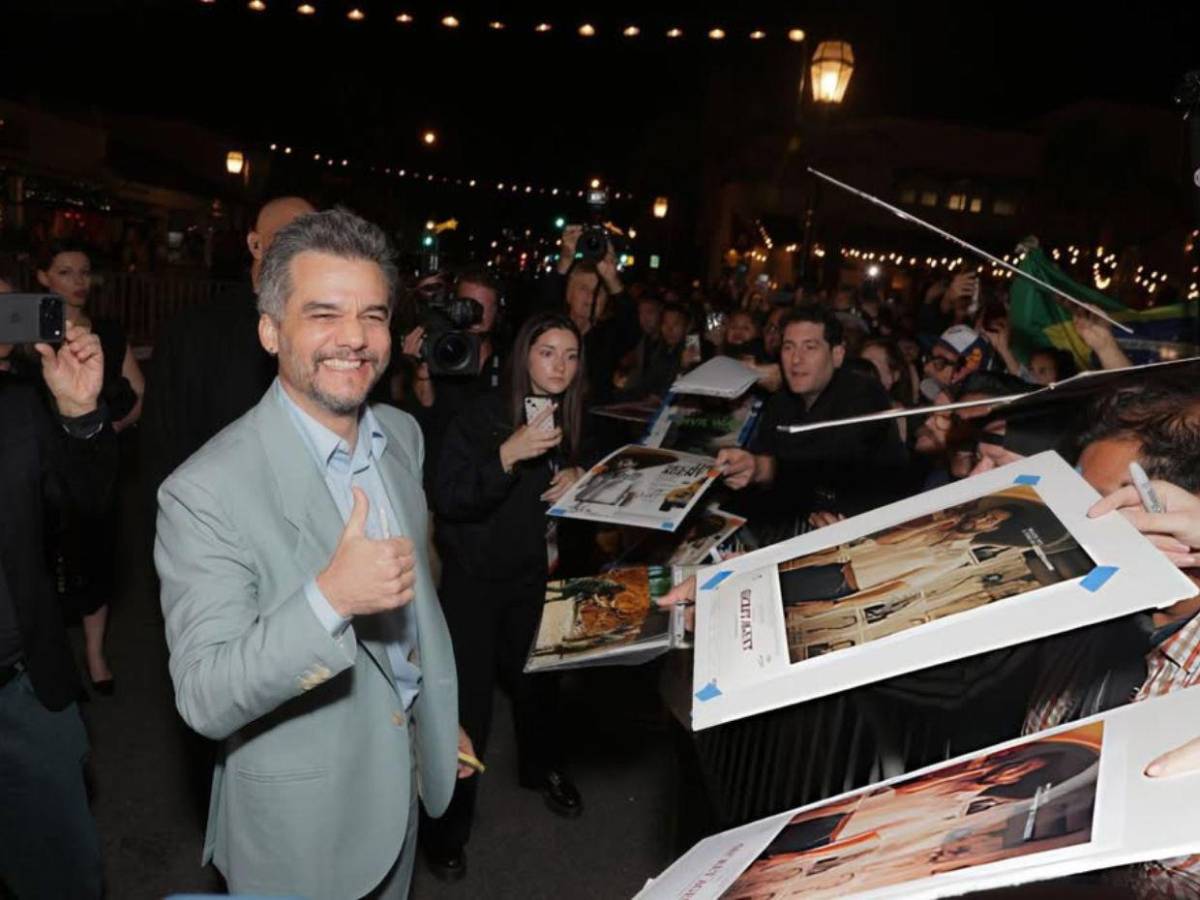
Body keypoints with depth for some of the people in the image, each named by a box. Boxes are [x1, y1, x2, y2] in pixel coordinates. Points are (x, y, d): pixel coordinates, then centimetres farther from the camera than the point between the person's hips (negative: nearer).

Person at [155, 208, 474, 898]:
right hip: (300, 826, -5)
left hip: (406, 777, 6)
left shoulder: (404, 434, -4)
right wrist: (328, 599, -40)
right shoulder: (207, 492, -25)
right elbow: (204, 701, -25)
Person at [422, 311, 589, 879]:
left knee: (538, 676, 16)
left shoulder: (571, 419, 2)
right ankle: (445, 827, 16)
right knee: (467, 705, -4)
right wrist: (510, 454, -36)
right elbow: (448, 500, -24)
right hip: (474, 579, -5)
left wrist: (575, 477, -6)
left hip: (535, 576, 5)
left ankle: (542, 768, 45)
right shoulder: (482, 416, -16)